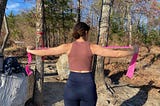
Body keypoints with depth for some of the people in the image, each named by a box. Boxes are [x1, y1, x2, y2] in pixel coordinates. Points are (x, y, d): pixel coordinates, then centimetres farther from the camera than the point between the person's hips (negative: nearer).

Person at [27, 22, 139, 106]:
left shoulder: (68, 46, -5)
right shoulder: (92, 47, -6)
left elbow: (45, 52, 3)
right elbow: (116, 53, -4)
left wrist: (30, 51, 20)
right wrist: (133, 51, 12)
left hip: (72, 86, 0)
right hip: (88, 87, 0)